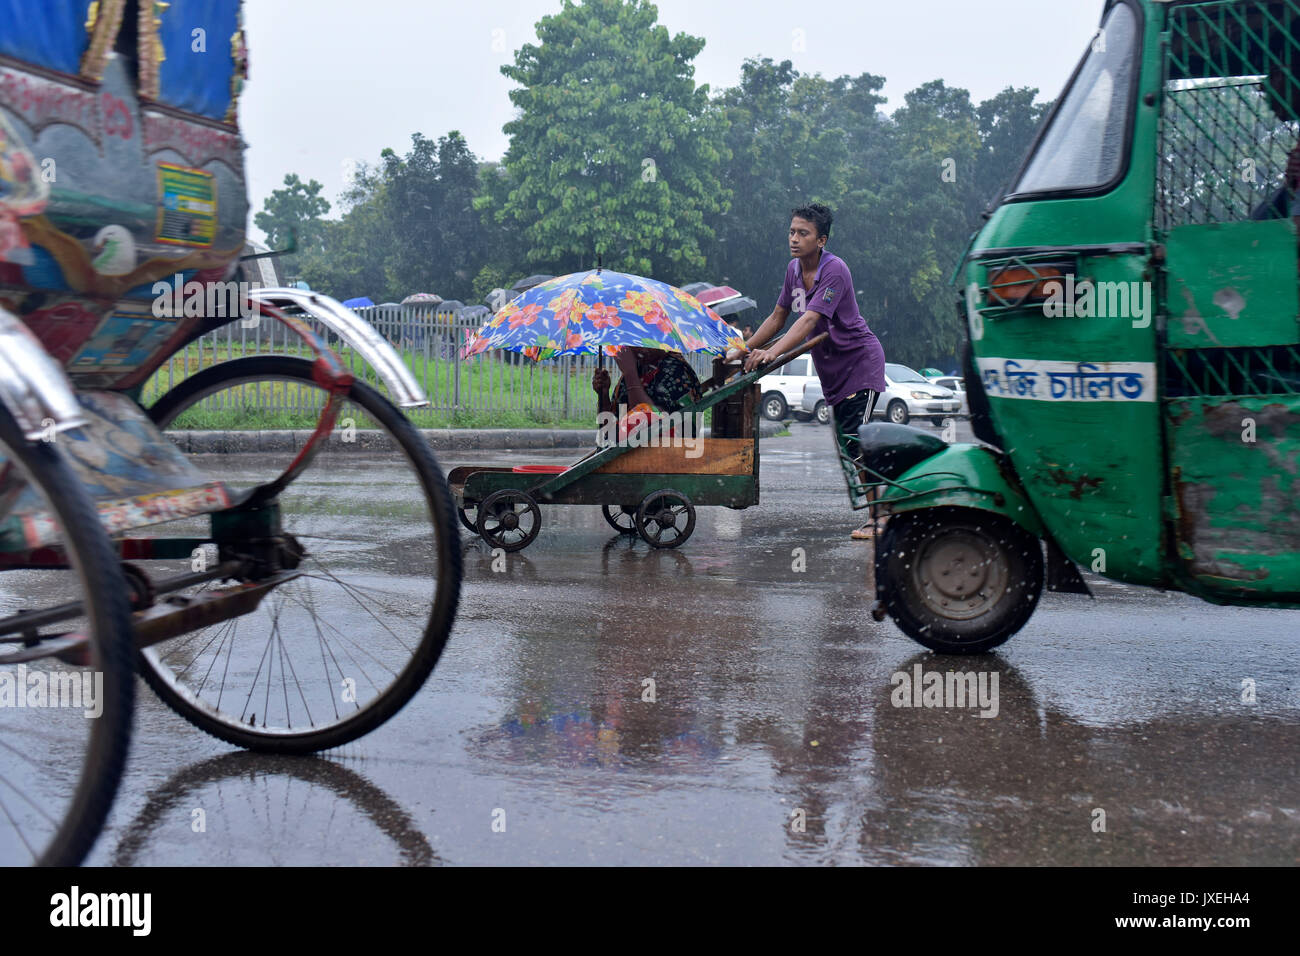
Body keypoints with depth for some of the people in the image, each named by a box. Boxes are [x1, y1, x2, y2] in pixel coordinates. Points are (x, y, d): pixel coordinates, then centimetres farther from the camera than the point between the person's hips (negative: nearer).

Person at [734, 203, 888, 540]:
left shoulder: (835, 270, -20)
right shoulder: (794, 269, 4)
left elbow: (809, 321, -32)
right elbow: (778, 317, 15)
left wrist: (771, 353, -42)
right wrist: (745, 349, 9)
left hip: (860, 363, -8)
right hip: (832, 371, 8)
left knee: (857, 442, -16)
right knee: (848, 444, 7)